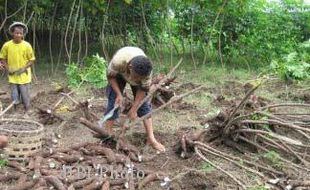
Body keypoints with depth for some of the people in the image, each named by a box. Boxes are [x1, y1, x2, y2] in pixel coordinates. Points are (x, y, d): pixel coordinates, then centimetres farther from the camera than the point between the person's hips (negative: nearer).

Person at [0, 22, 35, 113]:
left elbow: (32, 60, -1)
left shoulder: (27, 45, -9)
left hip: (24, 75, -1)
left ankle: (27, 112, 19)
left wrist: (24, 68, -13)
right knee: (14, 95, 7)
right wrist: (8, 68, -7)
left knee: (24, 94, 1)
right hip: (12, 75, 2)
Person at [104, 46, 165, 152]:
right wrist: (119, 94, -29)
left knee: (144, 103, -7)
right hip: (118, 73, 0)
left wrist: (134, 110, -22)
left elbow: (143, 89, -24)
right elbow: (110, 76, -22)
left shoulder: (146, 71, -39)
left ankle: (151, 139, -6)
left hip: (136, 72, 1)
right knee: (113, 101, -9)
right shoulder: (118, 61, -43)